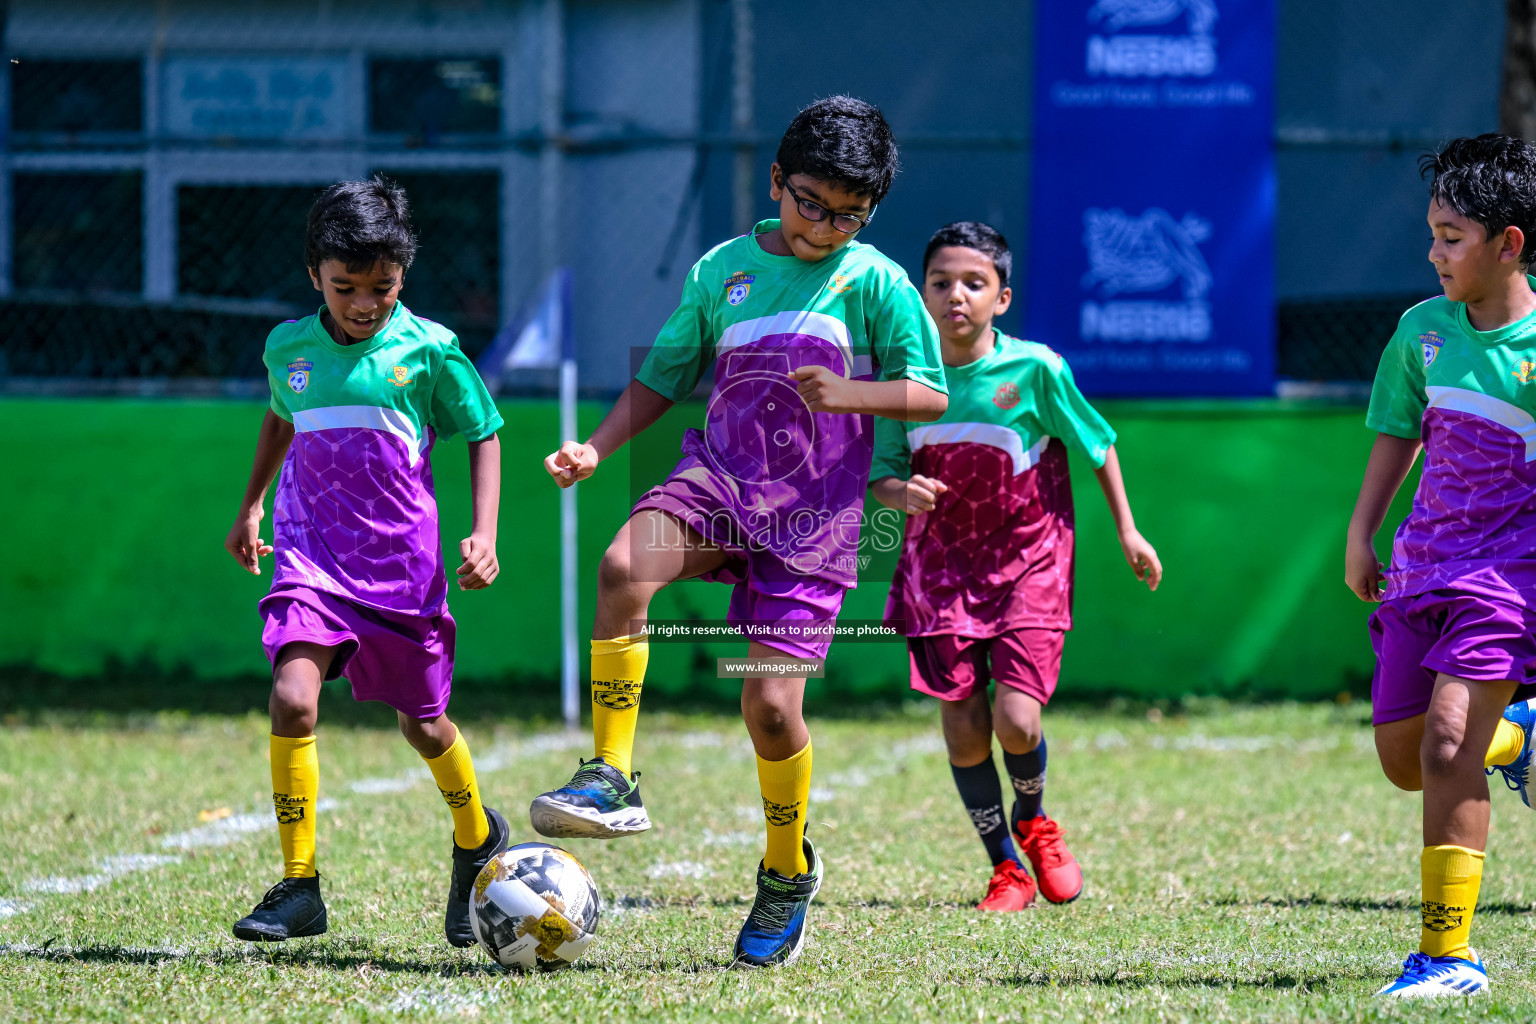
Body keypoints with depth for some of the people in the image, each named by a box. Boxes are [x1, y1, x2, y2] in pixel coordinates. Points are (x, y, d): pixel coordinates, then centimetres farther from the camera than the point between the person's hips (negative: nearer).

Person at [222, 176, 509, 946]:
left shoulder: (427, 350, -7)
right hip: (311, 554, 1)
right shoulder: (288, 348, 2)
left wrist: (483, 534, -5)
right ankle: (298, 888, -13)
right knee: (292, 699, -20)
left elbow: (483, 436, 5)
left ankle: (477, 839, 44)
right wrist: (250, 506, 22)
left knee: (421, 722, 12)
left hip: (401, 560, -1)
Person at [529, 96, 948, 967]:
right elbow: (665, 376, 19)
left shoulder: (875, 283, 2)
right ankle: (612, 782, -24)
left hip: (812, 515, -2)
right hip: (720, 479, 2)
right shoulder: (723, 270, 11)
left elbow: (931, 395, -1)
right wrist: (596, 448, 6)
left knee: (770, 704, -9)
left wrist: (849, 394, -19)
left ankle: (788, 873, 18)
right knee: (625, 566, -31)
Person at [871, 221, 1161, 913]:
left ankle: (1033, 822, 21)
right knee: (963, 726, 0)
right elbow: (881, 471, 3)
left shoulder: (1034, 370, -13)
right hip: (942, 564, 3)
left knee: (1016, 720, -13)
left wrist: (1127, 531, 5)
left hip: (1027, 563, -2)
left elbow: (1097, 445, 2)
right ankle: (1006, 869, 20)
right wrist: (900, 492, -20)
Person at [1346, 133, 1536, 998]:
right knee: (1402, 757, 8)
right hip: (1424, 567, 6)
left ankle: (1450, 956, -13)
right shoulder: (1423, 331, 4)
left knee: (1446, 745, -18)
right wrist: (1363, 531, 11)